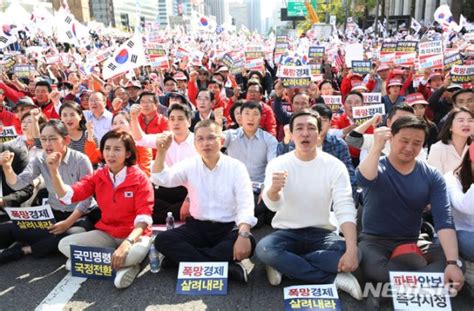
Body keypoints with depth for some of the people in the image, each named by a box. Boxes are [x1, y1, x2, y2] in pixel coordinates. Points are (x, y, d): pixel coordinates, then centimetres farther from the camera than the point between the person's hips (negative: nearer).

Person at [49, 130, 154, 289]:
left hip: (134, 234, -5)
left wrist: (127, 242, -36)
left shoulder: (140, 178, -13)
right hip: (106, 233, 6)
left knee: (136, 252, -39)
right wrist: (54, 170, -23)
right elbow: (67, 195, -8)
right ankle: (123, 265, -10)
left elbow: (144, 218, -20)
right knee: (64, 245, -14)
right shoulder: (98, 176, 1)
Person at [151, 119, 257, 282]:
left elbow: (245, 205, -15)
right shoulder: (189, 165, 3)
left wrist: (243, 234, -32)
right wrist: (161, 152, -25)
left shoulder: (236, 166, -6)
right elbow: (160, 179, -10)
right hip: (197, 226, 3)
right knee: (163, 239, -22)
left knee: (248, 242, -33)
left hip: (228, 228, -2)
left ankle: (186, 257, -25)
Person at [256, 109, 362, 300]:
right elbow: (273, 205, -21)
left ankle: (284, 265, -14)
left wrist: (352, 249, -30)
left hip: (320, 233, 1)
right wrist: (273, 189, -47)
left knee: (351, 255, -28)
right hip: (287, 232, 0)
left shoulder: (334, 166, -6)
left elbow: (345, 209, -14)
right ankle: (333, 278, -18)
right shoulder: (278, 164, -7)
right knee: (264, 249, -32)